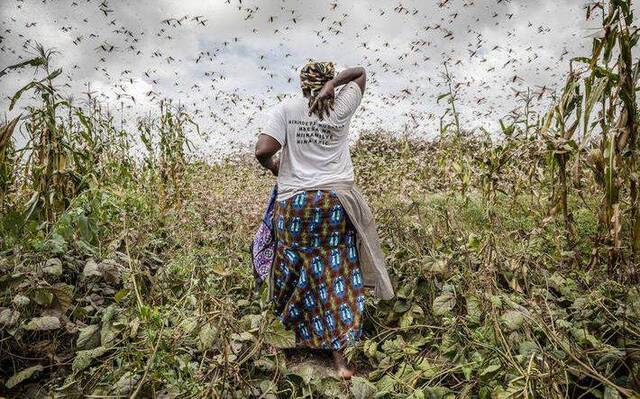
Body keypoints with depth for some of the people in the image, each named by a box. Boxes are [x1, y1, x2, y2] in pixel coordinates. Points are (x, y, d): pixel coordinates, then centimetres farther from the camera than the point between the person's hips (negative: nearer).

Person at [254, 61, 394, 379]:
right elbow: (361, 72, 21)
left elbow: (263, 151, -12)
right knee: (337, 275, 6)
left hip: (295, 204, -1)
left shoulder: (284, 110, 0)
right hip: (337, 201, 1)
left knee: (302, 273, 13)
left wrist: (273, 167, 10)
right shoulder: (341, 108, 6)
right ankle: (340, 358, 11)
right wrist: (333, 83, 3)